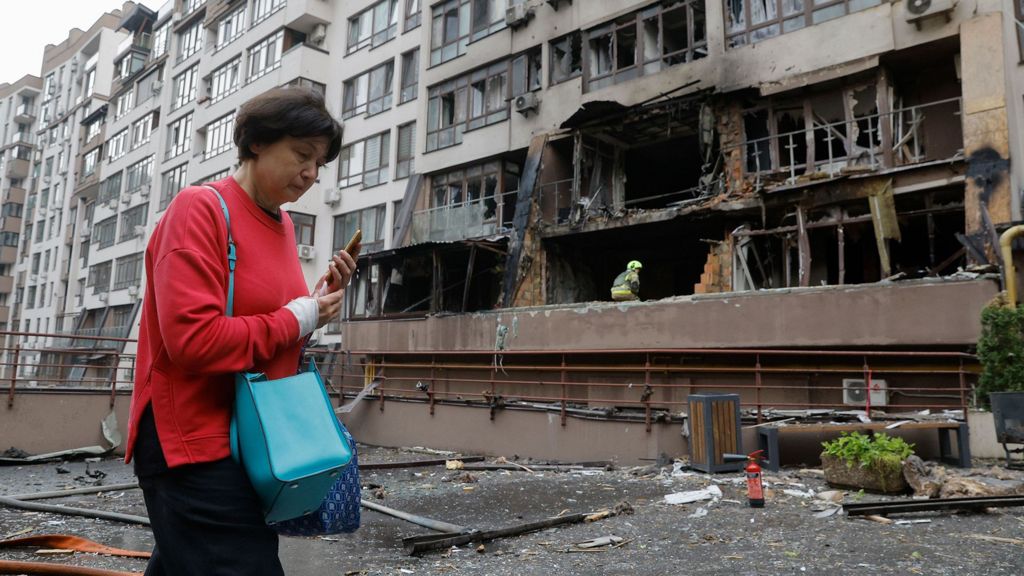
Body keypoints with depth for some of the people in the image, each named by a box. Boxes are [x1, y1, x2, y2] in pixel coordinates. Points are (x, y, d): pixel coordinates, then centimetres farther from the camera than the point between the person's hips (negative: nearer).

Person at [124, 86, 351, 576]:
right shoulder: (199, 209, -13)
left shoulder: (282, 223, 10)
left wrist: (320, 300, -2)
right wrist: (297, 319, -14)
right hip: (195, 442, -8)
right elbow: (194, 339, -24)